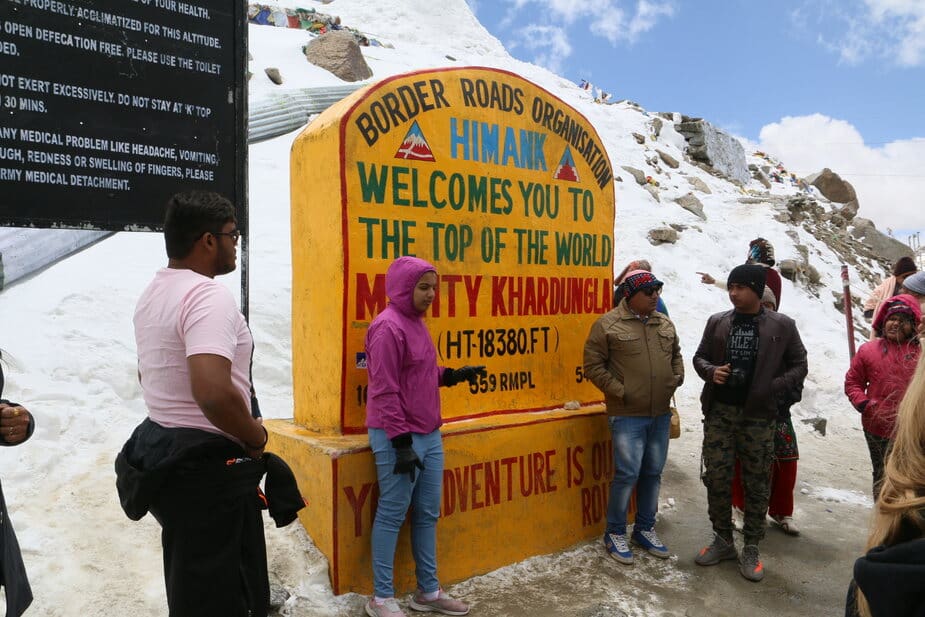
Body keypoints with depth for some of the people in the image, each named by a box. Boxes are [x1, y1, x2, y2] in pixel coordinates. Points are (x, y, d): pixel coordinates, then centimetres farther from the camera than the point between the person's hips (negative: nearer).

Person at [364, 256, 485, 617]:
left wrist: (453, 375, 6)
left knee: (427, 514, 14)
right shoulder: (388, 327, -15)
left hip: (429, 435, 9)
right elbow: (385, 391, -18)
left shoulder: (415, 322, 12)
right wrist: (401, 442, -19)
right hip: (398, 438, -9)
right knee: (392, 515, 2)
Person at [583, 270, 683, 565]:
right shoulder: (608, 324, -9)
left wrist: (676, 379, 8)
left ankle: (645, 529, 30)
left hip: (661, 414, 6)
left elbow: (676, 354, 24)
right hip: (627, 416, -6)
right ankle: (615, 533, 12)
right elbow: (593, 365, -9)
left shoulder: (664, 323, 9)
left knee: (653, 473, 14)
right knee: (627, 474, -6)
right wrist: (619, 391, -13)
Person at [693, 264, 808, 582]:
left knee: (757, 482, 5)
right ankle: (723, 540, 23)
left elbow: (799, 364, 5)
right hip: (719, 412, 2)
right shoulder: (717, 322, 7)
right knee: (716, 477, 6)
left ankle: (751, 549, 19)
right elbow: (699, 357, 14)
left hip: (759, 415, -2)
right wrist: (711, 371, -8)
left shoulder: (782, 326, 0)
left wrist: (775, 388, -12)